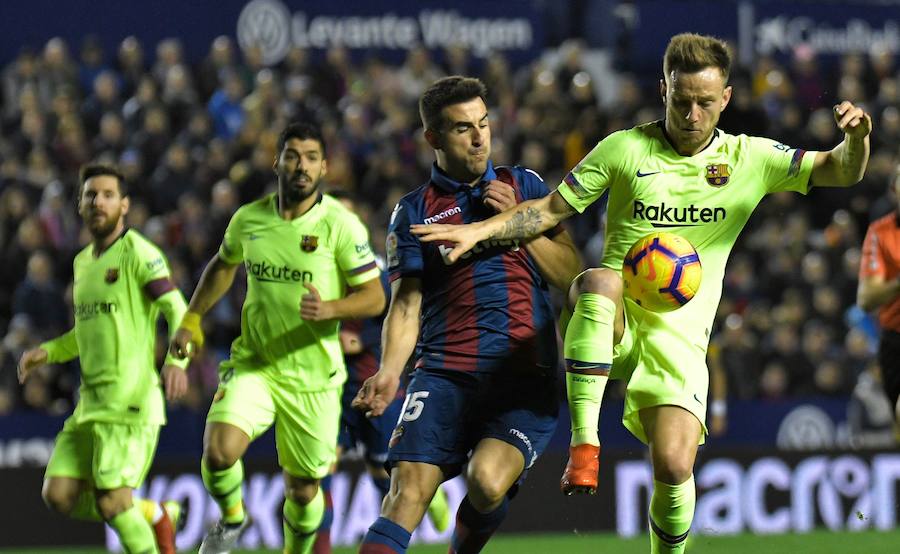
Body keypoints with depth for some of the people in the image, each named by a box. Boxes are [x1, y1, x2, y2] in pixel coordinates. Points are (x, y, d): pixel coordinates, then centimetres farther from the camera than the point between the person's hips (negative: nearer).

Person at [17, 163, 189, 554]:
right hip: (91, 401, 8)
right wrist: (47, 353, 16)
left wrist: (176, 360, -34)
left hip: (130, 400, -8)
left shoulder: (138, 253, -6)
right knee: (58, 495, 1)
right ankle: (154, 515, 19)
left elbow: (178, 311, -16)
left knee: (111, 500, -14)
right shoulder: (83, 262, 20)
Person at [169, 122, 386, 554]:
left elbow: (374, 297, -9)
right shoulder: (248, 219, 1)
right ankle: (231, 519, 10)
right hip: (253, 365, 2)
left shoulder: (340, 224, -10)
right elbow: (223, 266, 23)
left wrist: (328, 309, -27)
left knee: (302, 490, 6)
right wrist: (192, 319, 17)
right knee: (219, 452, -22)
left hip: (313, 377, -2)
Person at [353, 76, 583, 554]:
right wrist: (389, 371, -11)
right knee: (407, 493, -17)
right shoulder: (413, 212, 13)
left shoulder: (524, 187, 15)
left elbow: (572, 275, 11)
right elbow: (406, 305, 7)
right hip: (444, 372, 0)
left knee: (487, 482, -25)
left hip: (525, 375, 0)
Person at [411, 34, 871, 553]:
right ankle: (584, 442, -38)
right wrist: (479, 231, -3)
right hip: (616, 321, -1)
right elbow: (552, 209, 10)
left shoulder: (750, 159, 8)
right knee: (598, 281, -39)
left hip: (680, 335, 1)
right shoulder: (625, 149, 5)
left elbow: (842, 172, 3)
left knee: (674, 467, -18)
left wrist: (857, 137, -19)